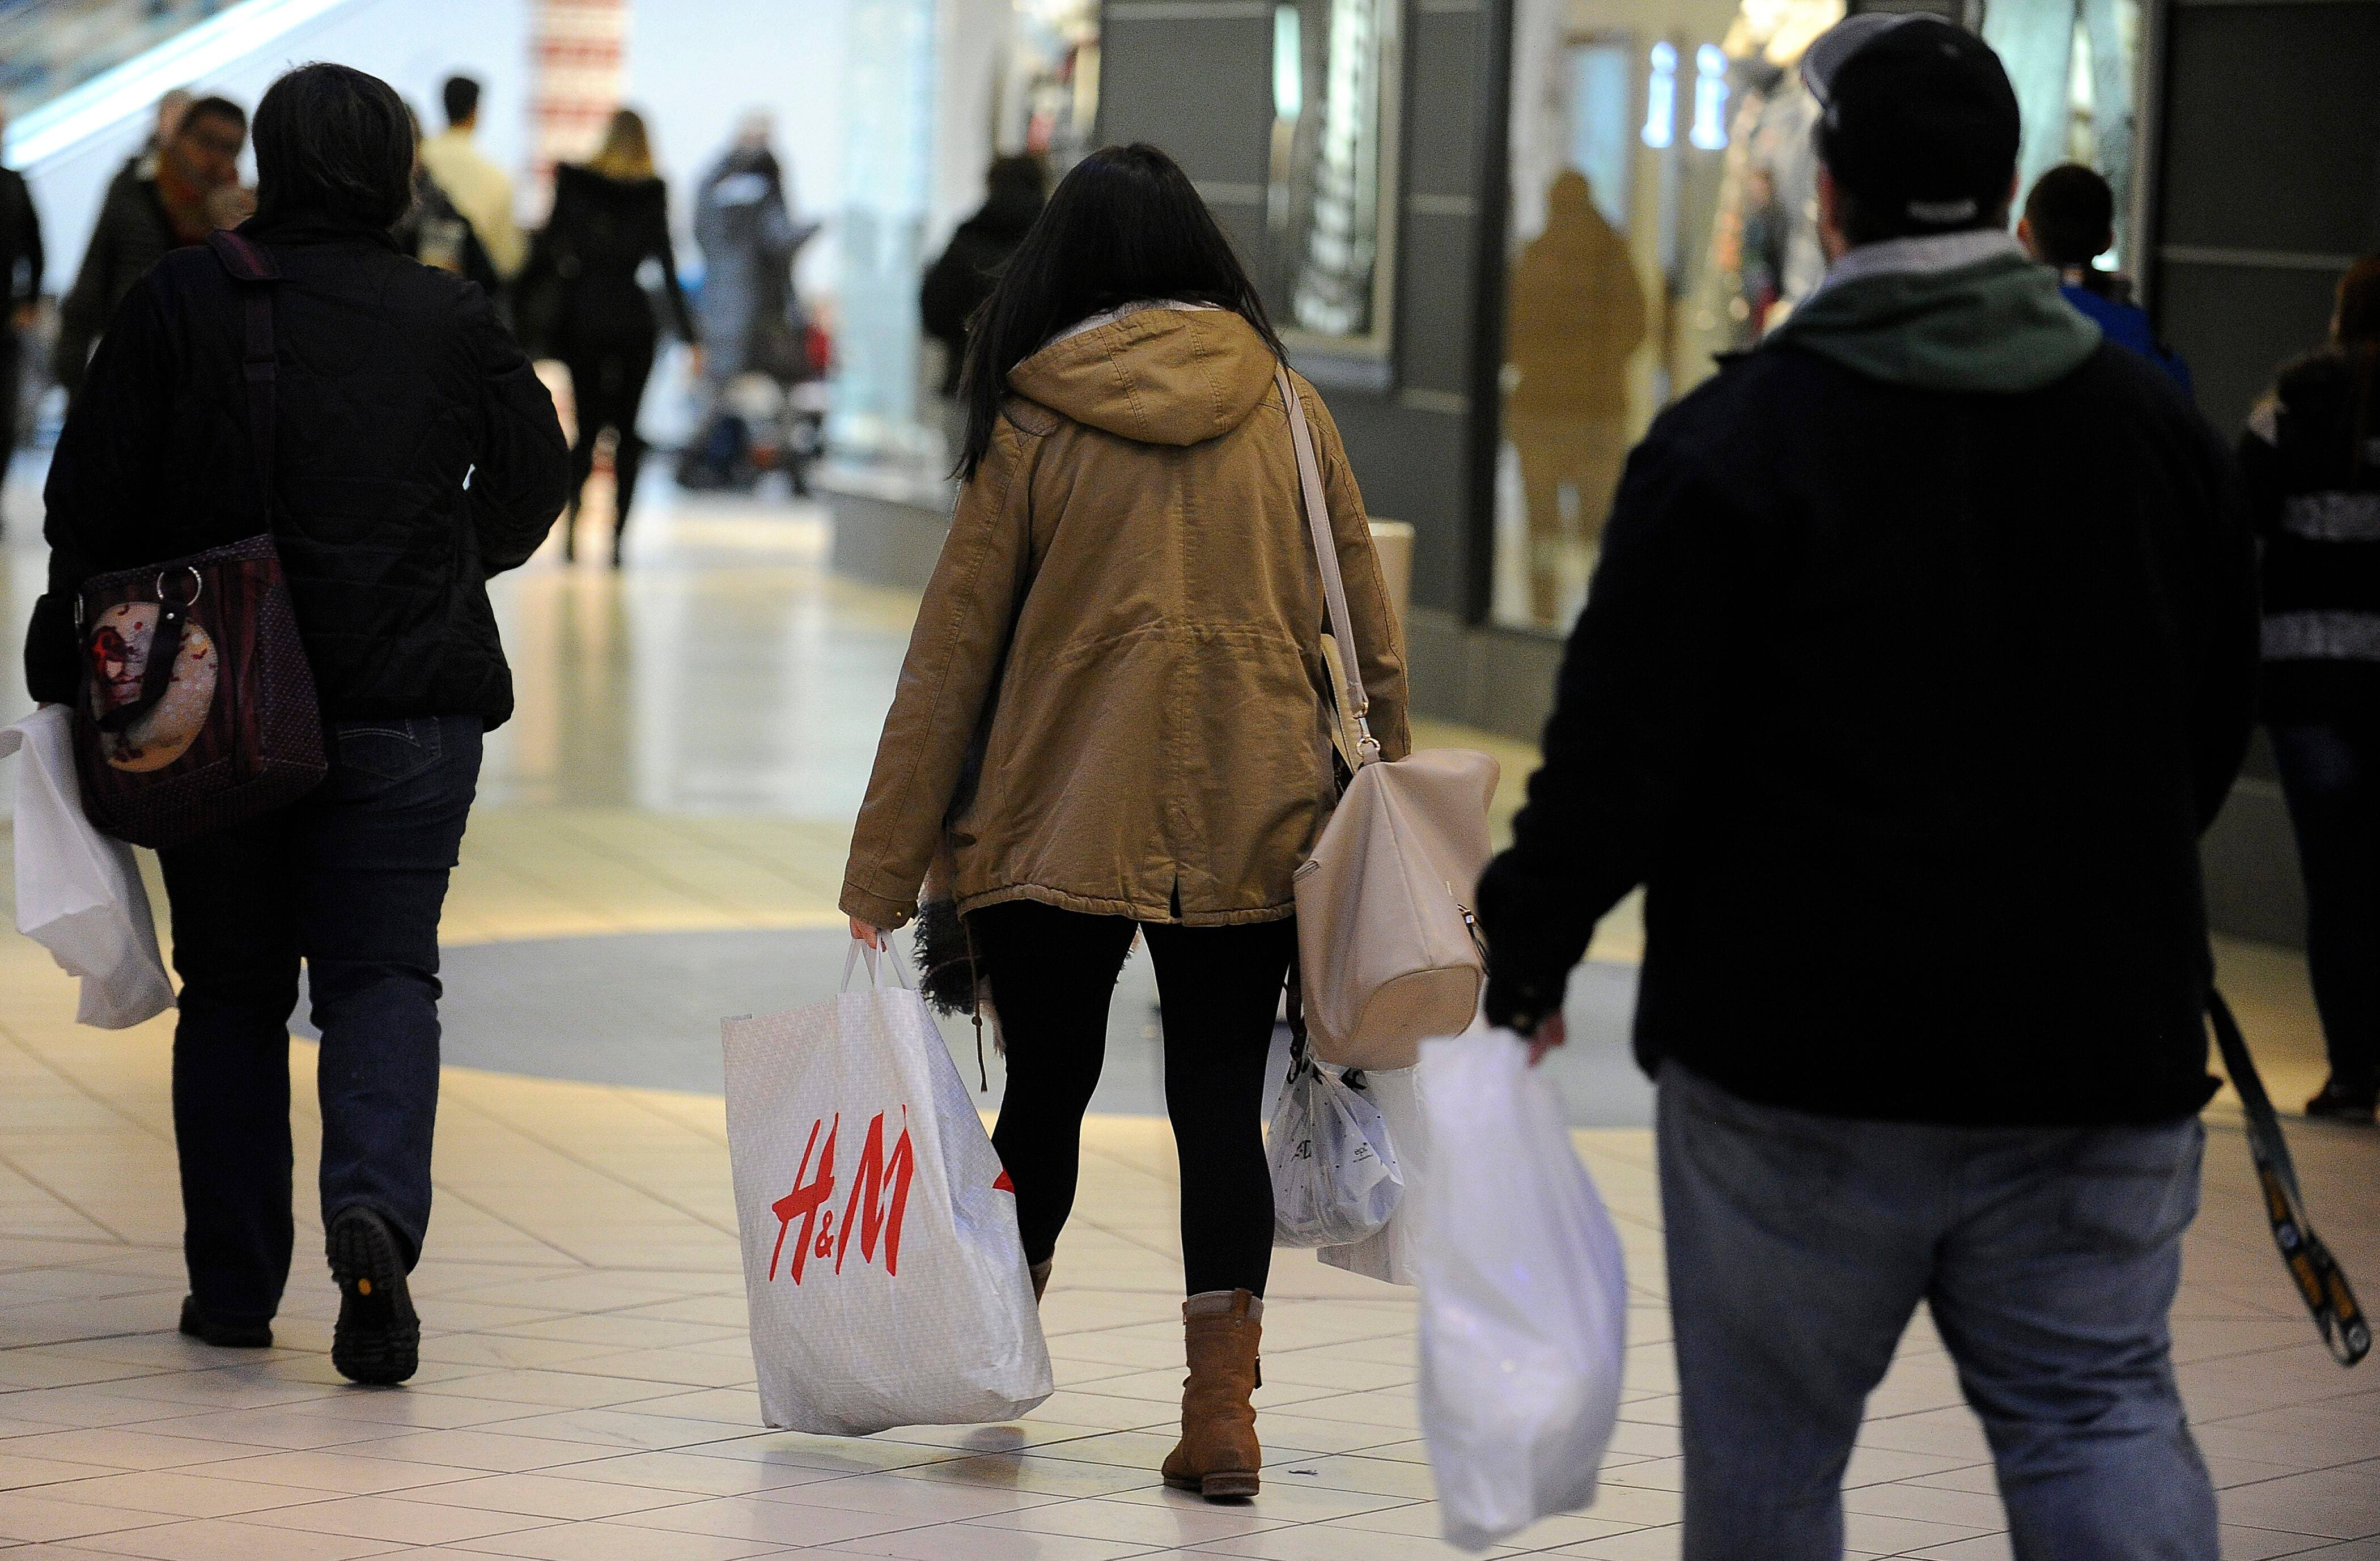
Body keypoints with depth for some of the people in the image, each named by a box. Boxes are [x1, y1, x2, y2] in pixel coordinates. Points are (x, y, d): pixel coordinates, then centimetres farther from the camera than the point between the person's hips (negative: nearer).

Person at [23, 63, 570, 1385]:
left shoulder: (179, 301, -4)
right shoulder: (453, 319, 0)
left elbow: (91, 498, -4)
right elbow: (533, 476, 11)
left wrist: (67, 672, 7)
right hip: (410, 704, 0)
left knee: (231, 988, 12)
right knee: (383, 973, 3)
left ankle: (233, 1289, 16)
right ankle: (375, 1204, -24)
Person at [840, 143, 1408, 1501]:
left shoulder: (1032, 429, -2)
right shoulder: (1286, 409, 3)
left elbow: (952, 655, -1)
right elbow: (1370, 632, 6)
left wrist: (884, 875, 2)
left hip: (1063, 817, -1)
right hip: (1249, 823, 1)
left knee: (1047, 1093, 13)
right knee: (1220, 1107, 4)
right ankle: (1222, 1405, -7)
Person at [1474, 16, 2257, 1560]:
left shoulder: (1732, 441, -11)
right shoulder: (2161, 428, 5)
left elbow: (1622, 752, -12)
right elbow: (2216, 735, 15)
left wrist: (1523, 957, 1)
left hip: (1802, 1046, -3)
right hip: (2099, 1052, 4)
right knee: (2101, 1412, 7)